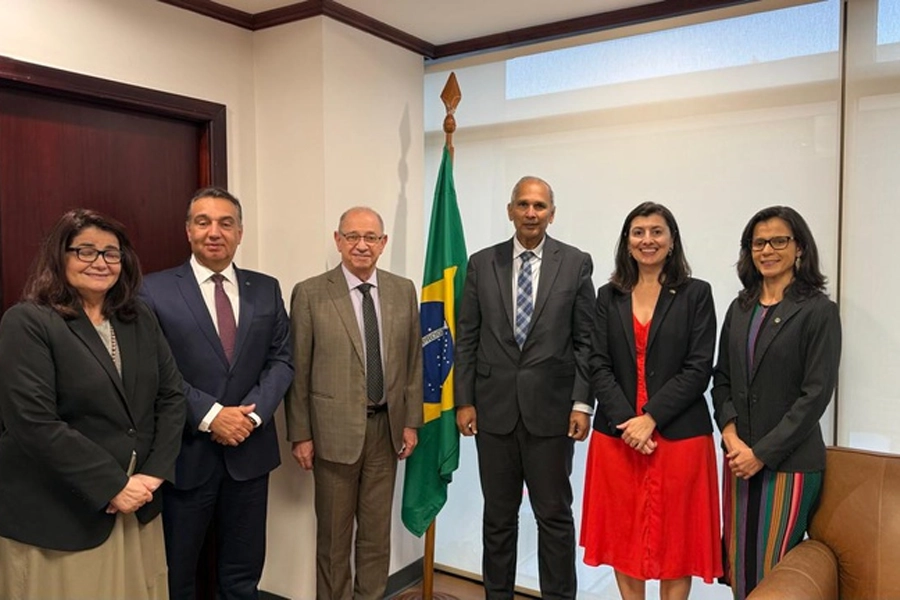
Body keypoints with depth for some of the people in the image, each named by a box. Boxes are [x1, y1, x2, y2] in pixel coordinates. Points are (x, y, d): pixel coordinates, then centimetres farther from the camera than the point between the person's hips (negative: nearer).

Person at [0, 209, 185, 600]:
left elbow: (171, 396, 5)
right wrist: (112, 486, -18)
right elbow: (34, 424, -18)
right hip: (57, 515, -5)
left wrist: (154, 473, -6)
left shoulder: (139, 319, 7)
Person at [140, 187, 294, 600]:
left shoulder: (266, 289, 7)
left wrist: (252, 414, -11)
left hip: (250, 449, 3)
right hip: (185, 452, -2)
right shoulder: (154, 290, -4)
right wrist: (209, 415, -17)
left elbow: (281, 359, 4)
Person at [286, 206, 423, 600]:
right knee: (334, 534, 12)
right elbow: (298, 370, -5)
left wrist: (411, 421, 4)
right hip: (335, 428, -3)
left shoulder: (404, 291, 3)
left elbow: (413, 361, 6)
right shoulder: (310, 293, -7)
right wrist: (300, 434, -6)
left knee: (377, 531, 15)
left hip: (387, 427, 3)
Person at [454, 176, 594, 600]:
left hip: (551, 408, -2)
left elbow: (586, 340, -1)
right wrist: (464, 401, 1)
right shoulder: (482, 263, 4)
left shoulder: (576, 263, 0)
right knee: (498, 516, 15)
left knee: (554, 515, 9)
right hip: (494, 408, 2)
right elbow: (467, 338, 5)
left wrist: (582, 403, -7)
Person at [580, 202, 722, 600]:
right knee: (623, 536, 11)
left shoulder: (696, 294, 1)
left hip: (678, 435, -2)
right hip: (617, 434, 3)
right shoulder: (608, 297, 8)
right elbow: (599, 367, 1)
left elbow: (698, 370, -7)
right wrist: (626, 421, -12)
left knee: (675, 539, 8)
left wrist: (651, 418, -15)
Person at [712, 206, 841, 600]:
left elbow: (816, 394, -11)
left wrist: (762, 453, -13)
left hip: (789, 461, -5)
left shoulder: (819, 311, -6)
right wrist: (731, 436, -5)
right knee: (737, 566, 10)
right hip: (739, 457, 5)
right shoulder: (741, 308, 10)